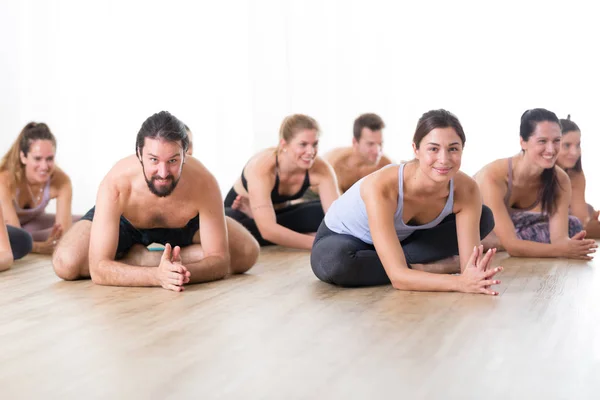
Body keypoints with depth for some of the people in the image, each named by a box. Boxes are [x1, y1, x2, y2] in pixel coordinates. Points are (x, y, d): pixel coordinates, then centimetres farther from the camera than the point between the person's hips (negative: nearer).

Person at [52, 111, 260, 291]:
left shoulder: (203, 183, -38)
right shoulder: (115, 184, -41)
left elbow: (220, 259, -31)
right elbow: (98, 268, -42)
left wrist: (182, 272, -54)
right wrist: (157, 275, -59)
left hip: (185, 223, 2)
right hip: (123, 221, -2)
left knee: (247, 253, -14)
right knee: (65, 264, -27)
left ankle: (143, 259, -10)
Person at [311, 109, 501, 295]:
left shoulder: (466, 189, -24)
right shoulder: (381, 186, -38)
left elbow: (467, 265, -25)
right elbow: (397, 276, -42)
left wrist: (475, 275, -49)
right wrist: (459, 283, -54)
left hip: (402, 238, 5)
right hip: (341, 239, -4)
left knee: (484, 217, -7)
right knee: (334, 261, -41)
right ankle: (433, 267, -20)